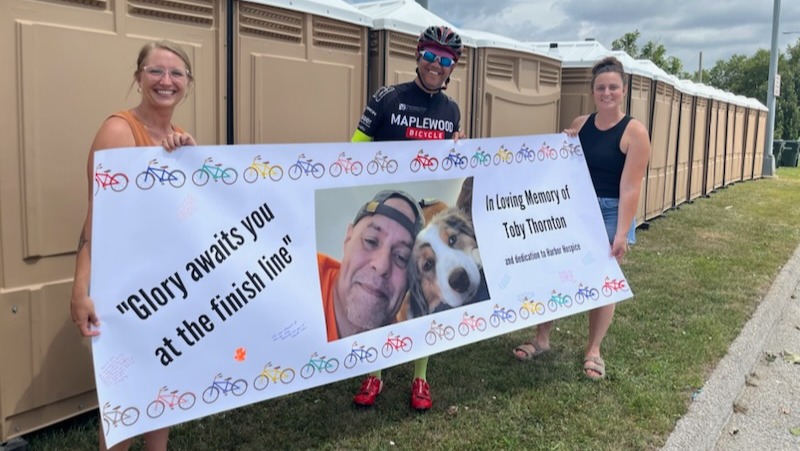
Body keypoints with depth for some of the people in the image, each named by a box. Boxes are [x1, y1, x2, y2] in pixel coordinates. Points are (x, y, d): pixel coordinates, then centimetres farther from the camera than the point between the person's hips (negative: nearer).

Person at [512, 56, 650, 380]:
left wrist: (622, 232, -21)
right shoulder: (579, 124, 4)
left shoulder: (635, 132, -10)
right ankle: (541, 340, 18)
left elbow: (630, 188, -16)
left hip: (611, 213, -4)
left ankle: (593, 351, 20)